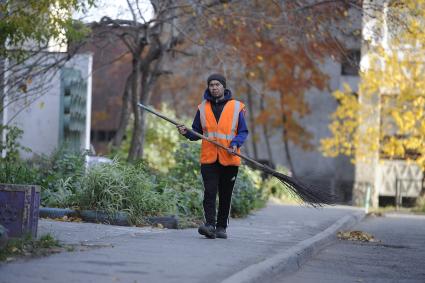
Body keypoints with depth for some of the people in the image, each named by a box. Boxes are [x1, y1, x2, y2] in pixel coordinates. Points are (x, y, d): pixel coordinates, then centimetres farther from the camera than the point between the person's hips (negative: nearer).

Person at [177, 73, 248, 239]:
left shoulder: (236, 107, 3)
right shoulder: (203, 108, 10)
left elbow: (243, 132, 4)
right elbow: (197, 133, 15)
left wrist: (236, 143, -15)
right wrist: (186, 133, -6)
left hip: (229, 159, 0)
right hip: (208, 159, 1)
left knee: (225, 195, 7)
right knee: (209, 192, -13)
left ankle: (221, 227, 15)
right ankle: (210, 225, -20)